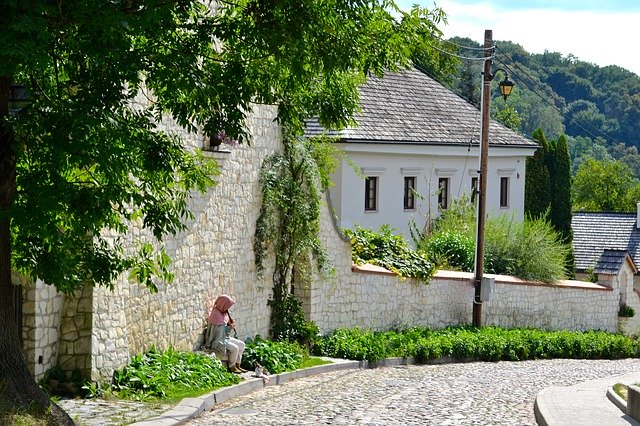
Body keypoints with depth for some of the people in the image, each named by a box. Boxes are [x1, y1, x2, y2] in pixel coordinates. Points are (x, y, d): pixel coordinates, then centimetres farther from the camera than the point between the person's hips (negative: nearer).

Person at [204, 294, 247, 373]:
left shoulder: (223, 312, 6)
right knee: (234, 348, -21)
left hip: (225, 337, 10)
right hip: (216, 341, -10)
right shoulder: (216, 315, -23)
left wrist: (231, 325, -5)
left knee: (241, 344, 3)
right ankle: (232, 367, -3)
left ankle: (237, 365, 9)